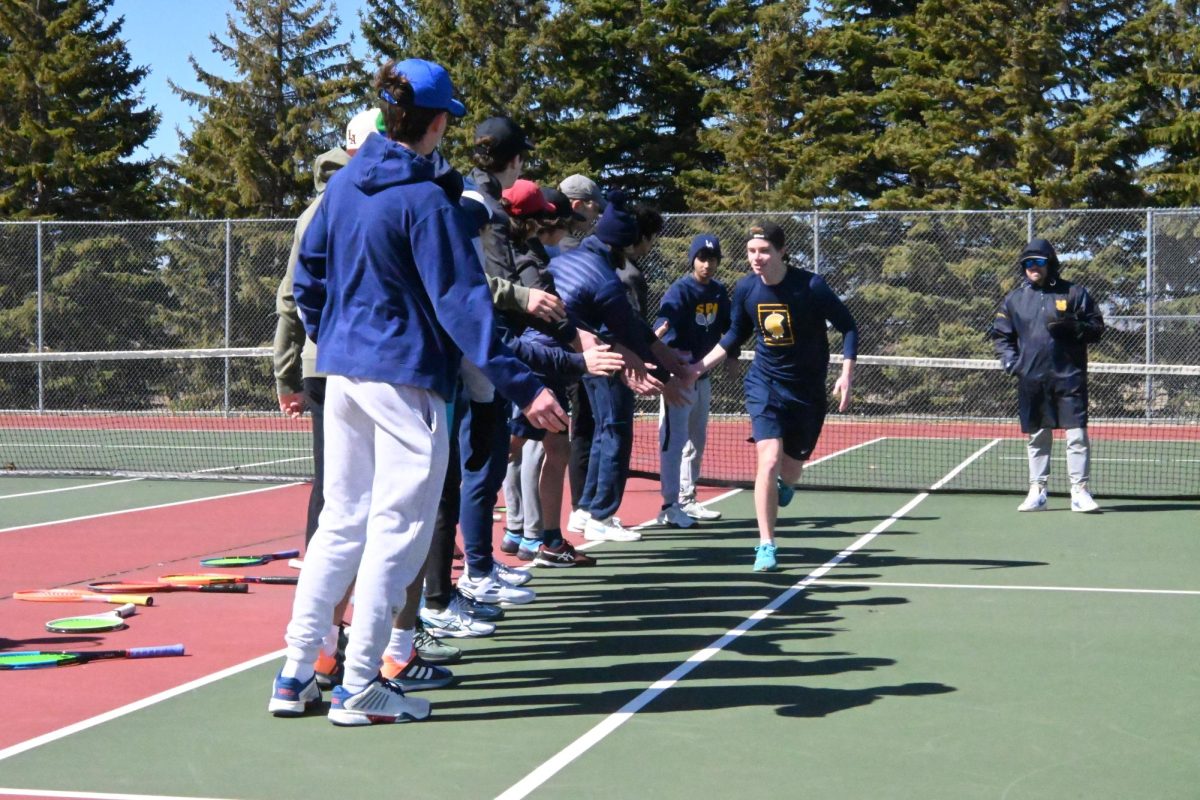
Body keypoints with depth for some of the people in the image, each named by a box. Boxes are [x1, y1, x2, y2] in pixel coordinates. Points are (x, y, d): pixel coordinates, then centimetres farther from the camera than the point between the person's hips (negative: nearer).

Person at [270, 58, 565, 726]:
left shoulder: (344, 183, 7)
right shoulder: (427, 201, -15)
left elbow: (308, 277, 14)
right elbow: (462, 304, -20)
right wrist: (524, 387, -23)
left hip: (342, 371, 8)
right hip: (405, 378, -7)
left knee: (340, 522, 15)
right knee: (397, 530, 2)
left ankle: (295, 677, 17)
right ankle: (360, 688, 5)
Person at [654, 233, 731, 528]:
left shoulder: (719, 292, 5)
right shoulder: (679, 291, -17)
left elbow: (727, 326, 17)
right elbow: (664, 323, -32)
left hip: (702, 375, 8)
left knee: (696, 441, 18)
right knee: (675, 440, -10)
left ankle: (687, 500, 31)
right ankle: (670, 507, -7)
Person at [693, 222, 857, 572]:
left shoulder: (811, 287, -18)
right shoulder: (745, 289, -8)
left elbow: (848, 327, -8)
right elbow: (735, 335, 10)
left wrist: (846, 374, -18)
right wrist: (699, 367, 3)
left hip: (807, 389, 0)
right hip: (765, 385, 1)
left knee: (791, 467, 11)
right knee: (769, 461, -17)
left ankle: (782, 487, 51)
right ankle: (766, 546, -7)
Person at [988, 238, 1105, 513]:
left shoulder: (1074, 293, 3)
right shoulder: (1014, 299, 10)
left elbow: (1097, 328, 3)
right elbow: (1000, 334, 18)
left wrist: (1072, 327, -16)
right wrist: (1011, 362, 3)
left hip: (1069, 376, -3)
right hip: (1031, 379, 3)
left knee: (1077, 434, -5)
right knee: (1036, 437, 8)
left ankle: (1080, 492, 0)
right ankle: (1037, 492, 15)